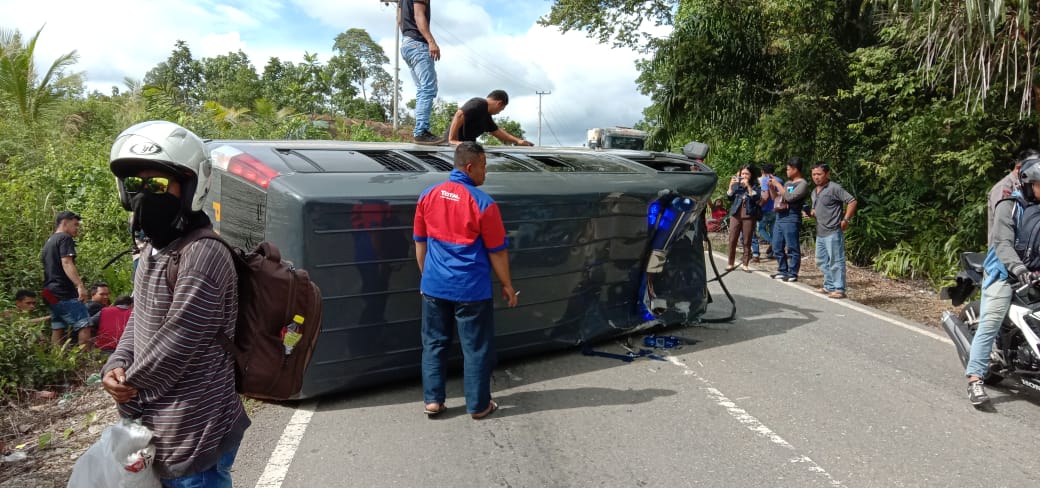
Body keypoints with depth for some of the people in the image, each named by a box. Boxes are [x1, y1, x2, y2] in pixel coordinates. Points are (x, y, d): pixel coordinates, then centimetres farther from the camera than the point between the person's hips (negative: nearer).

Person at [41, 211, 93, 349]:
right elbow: (66, 263, -20)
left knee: (57, 330, 9)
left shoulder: (48, 242, 24)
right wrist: (80, 285, -30)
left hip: (51, 294, 10)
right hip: (65, 293, -10)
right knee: (84, 326, -13)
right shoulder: (65, 238, -6)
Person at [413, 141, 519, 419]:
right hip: (471, 289, -5)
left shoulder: (428, 196, 2)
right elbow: (497, 251, -8)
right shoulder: (483, 203, -14)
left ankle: (432, 400, 20)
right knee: (477, 347, 8)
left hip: (434, 286, 5)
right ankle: (478, 405, 18)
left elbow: (420, 243, 10)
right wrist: (507, 285, 4)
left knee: (434, 343, 16)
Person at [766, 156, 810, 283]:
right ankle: (783, 271, 19)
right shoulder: (787, 183, 19)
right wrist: (771, 187, 8)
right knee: (777, 247, 11)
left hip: (791, 219, -9)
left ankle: (793, 273, -1)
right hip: (779, 217, 9)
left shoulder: (803, 184, -7)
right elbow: (775, 198, 24)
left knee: (792, 248, -5)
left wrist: (778, 184, -13)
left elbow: (789, 197, -20)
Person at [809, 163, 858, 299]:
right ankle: (829, 286, 25)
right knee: (822, 261, 15)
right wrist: (811, 213, 8)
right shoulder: (814, 191, 16)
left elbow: (852, 201, -16)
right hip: (820, 233, 9)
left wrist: (846, 220, -17)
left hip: (833, 232, -9)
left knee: (836, 261, -5)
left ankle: (839, 289, -1)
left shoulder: (834, 188, -11)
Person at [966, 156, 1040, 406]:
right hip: (1004, 273, -6)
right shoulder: (1009, 206, -6)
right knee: (990, 323, -13)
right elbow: (1002, 243, -17)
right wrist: (1020, 270, -31)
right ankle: (975, 378, -15)